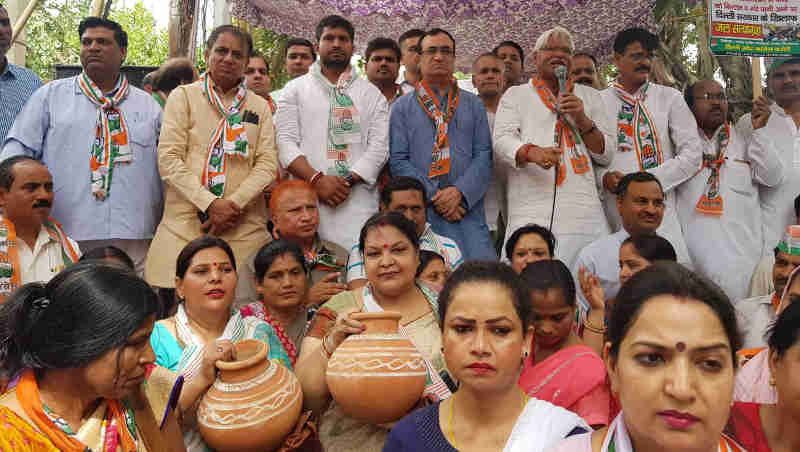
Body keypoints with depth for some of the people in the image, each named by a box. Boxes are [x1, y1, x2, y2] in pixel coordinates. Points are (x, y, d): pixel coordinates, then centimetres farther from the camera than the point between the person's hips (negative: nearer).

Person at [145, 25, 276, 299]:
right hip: (185, 222, -1)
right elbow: (169, 159, -1)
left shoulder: (259, 106, 16)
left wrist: (234, 204, -11)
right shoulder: (183, 96, 9)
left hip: (243, 226, 2)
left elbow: (267, 163, 5)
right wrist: (210, 203, -13)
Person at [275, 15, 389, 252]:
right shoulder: (295, 89, 14)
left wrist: (349, 181, -9)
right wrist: (316, 179, -11)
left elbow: (379, 146, 5)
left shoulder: (371, 94, 16)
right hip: (307, 199, 0)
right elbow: (286, 142, 3)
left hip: (358, 199, 0)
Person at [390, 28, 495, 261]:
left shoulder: (473, 104, 16)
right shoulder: (402, 107, 11)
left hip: (467, 208, 1)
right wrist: (433, 197, -9)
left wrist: (459, 192, -10)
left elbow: (483, 155, 6)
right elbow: (398, 161, 1)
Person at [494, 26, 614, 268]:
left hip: (584, 212, 2)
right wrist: (532, 152, -21)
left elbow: (606, 155, 17)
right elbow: (502, 140, -1)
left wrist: (582, 119, 1)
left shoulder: (589, 96, 23)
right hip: (531, 212, -2)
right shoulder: (515, 95, 16)